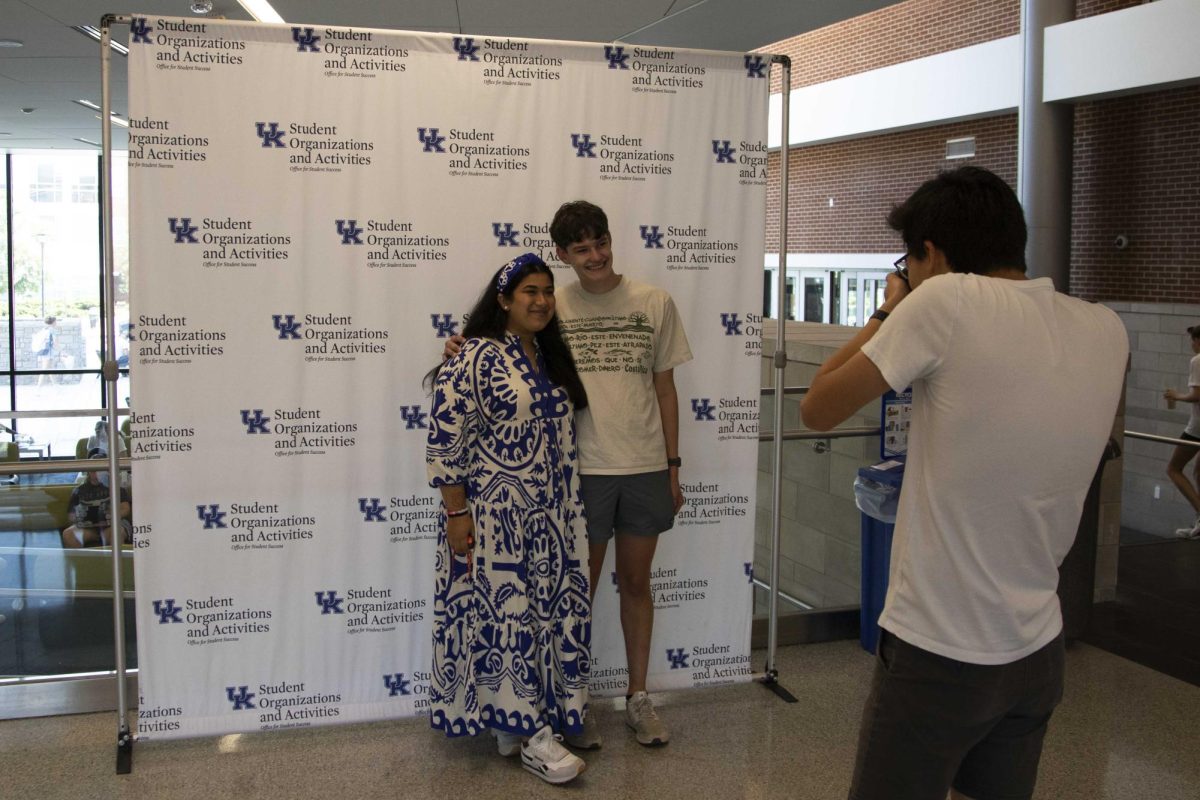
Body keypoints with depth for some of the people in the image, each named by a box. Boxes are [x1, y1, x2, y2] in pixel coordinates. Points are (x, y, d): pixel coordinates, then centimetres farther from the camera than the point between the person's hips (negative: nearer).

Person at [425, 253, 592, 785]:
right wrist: (457, 514, -17)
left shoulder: (551, 358, 12)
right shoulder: (477, 358, -12)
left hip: (550, 519, 8)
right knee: (505, 614, -1)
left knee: (546, 614, 11)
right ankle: (529, 735, 8)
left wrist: (568, 511, 18)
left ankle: (511, 722, 25)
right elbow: (445, 439, -15)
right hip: (497, 518, -8)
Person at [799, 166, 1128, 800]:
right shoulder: (1107, 332, 0)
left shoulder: (946, 301, -18)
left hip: (936, 653, -6)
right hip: (1038, 652, 6)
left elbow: (817, 410, -10)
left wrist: (889, 313, 3)